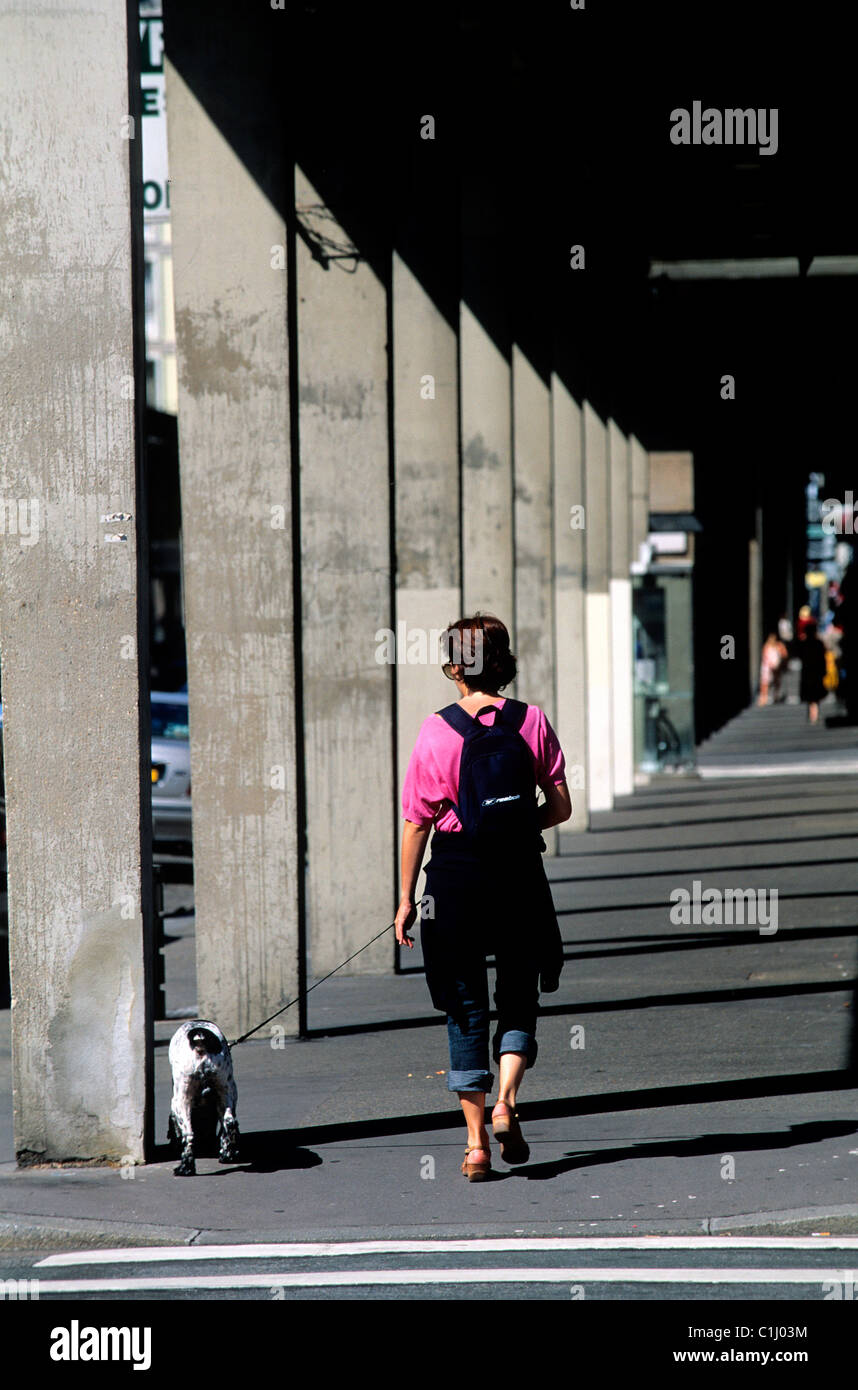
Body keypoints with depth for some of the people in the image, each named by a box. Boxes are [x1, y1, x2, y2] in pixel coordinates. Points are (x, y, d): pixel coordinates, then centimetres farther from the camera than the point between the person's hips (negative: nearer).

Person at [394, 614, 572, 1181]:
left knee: (465, 1007, 6)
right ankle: (506, 1100, -7)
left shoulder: (436, 731, -5)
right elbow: (560, 807, 1)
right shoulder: (532, 721, -1)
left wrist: (406, 897, 2)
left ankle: (477, 1141, 3)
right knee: (518, 998, 16)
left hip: (455, 876, -1)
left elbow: (416, 822, -4)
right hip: (519, 872, 1)